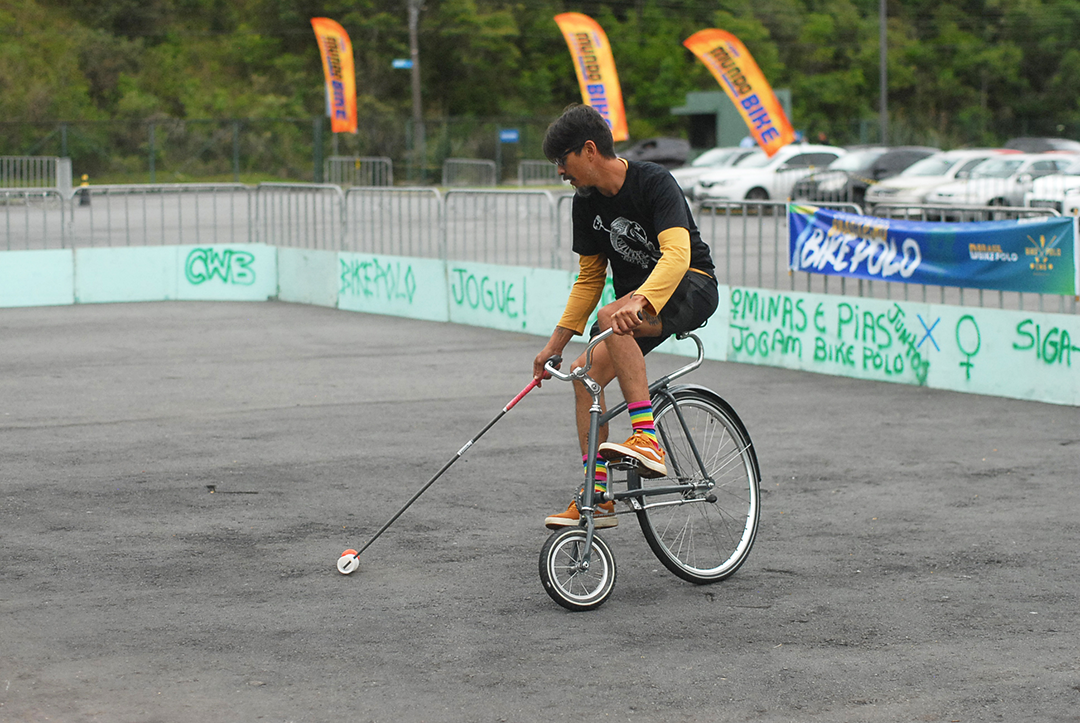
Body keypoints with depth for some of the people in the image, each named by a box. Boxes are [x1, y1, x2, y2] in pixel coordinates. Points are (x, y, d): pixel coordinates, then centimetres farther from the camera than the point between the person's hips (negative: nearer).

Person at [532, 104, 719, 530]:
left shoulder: (653, 183, -20)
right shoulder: (587, 202, 3)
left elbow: (677, 254, -34)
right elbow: (590, 278, 12)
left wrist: (638, 302, -51)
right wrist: (556, 343, 5)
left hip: (689, 288, -8)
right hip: (637, 298, 8)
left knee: (611, 320, -35)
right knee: (587, 372, -12)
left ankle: (647, 440, -39)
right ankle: (597, 497, -7)